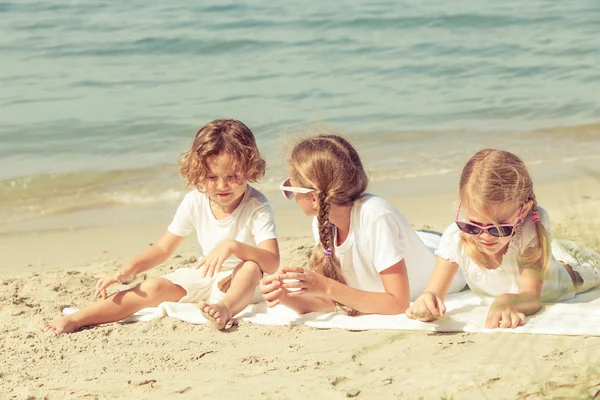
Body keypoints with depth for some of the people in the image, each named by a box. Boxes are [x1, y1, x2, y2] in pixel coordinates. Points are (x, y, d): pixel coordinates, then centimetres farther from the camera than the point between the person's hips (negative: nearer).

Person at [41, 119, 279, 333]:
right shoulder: (195, 201, -5)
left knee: (251, 267, -36)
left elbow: (272, 263, -28)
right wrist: (127, 271, -16)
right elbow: (163, 248, 1)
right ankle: (74, 320, -22)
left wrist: (232, 246, -44)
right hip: (202, 280, 4)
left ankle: (226, 308, -64)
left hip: (241, 284, -4)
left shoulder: (257, 207, -18)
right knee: (155, 288, -18)